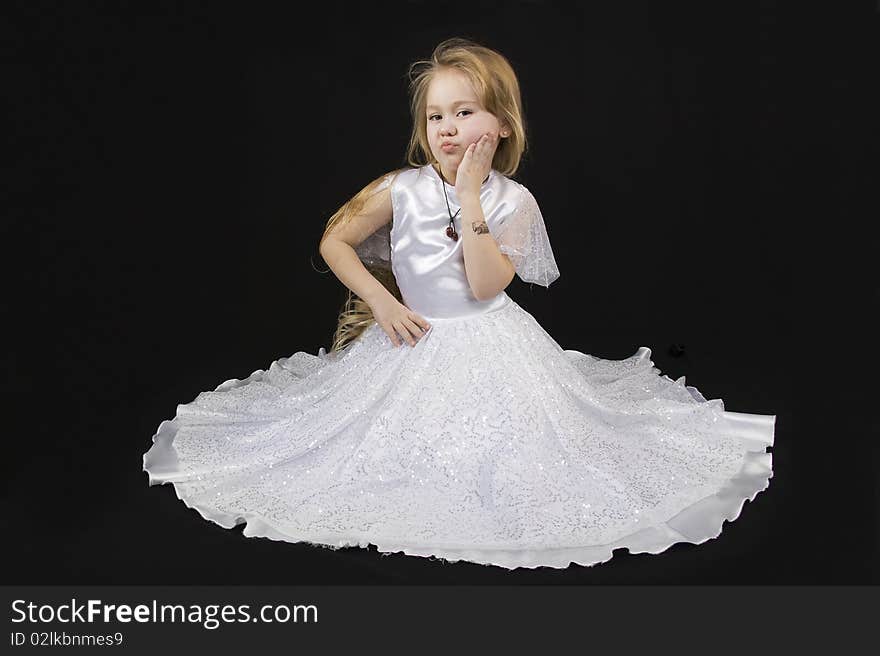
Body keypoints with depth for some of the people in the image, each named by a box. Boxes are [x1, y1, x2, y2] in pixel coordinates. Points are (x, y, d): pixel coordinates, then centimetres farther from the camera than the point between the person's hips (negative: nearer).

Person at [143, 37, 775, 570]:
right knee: (399, 449, 5)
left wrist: (470, 198, -23)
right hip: (414, 343, 1)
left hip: (487, 346, -1)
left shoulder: (513, 201, -10)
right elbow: (334, 242, 0)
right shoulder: (402, 189, -8)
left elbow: (485, 286, -22)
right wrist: (381, 301, -12)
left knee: (497, 461, 2)